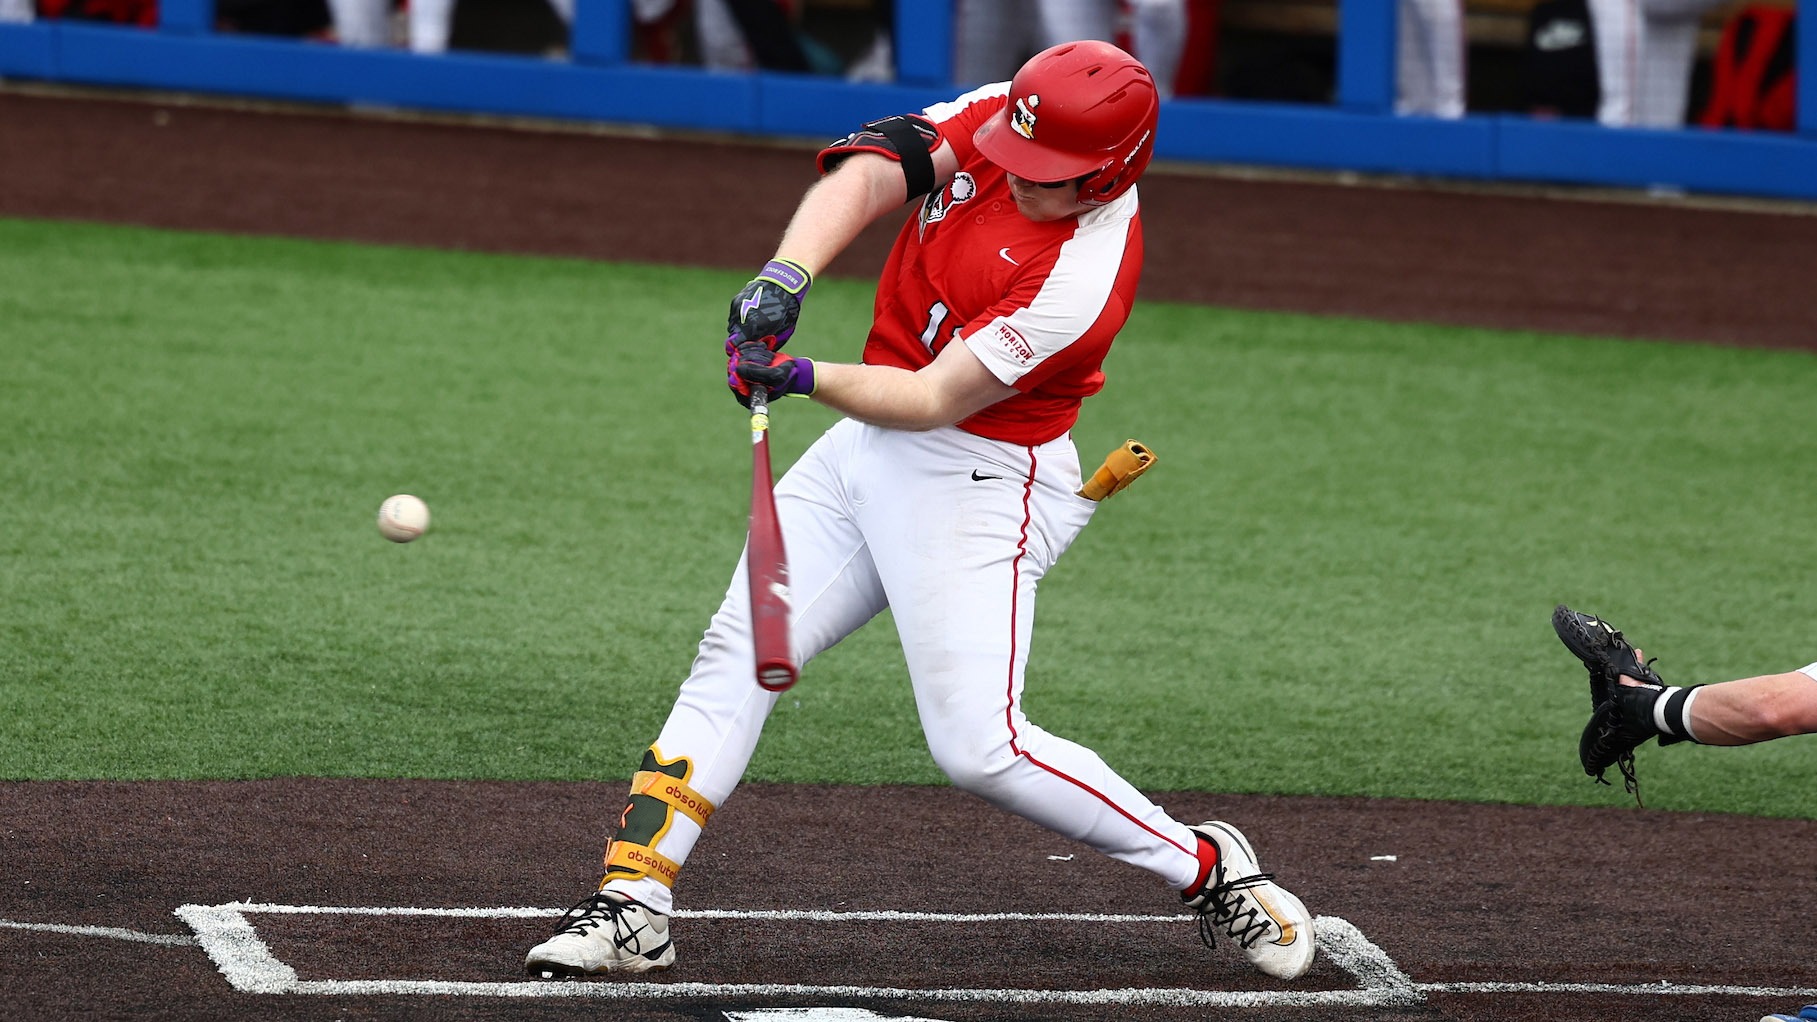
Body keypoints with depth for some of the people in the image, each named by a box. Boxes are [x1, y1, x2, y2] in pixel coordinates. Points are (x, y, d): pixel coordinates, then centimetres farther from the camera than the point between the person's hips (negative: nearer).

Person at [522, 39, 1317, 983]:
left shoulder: (1083, 274, -25)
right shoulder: (993, 118, -5)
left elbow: (935, 400, -25)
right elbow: (865, 174, -16)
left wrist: (802, 377, -36)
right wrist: (786, 277, -33)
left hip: (977, 483, -8)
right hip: (867, 447, 8)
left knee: (979, 748, -13)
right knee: (737, 652, 0)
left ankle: (1207, 868, 4)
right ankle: (633, 905, -2)